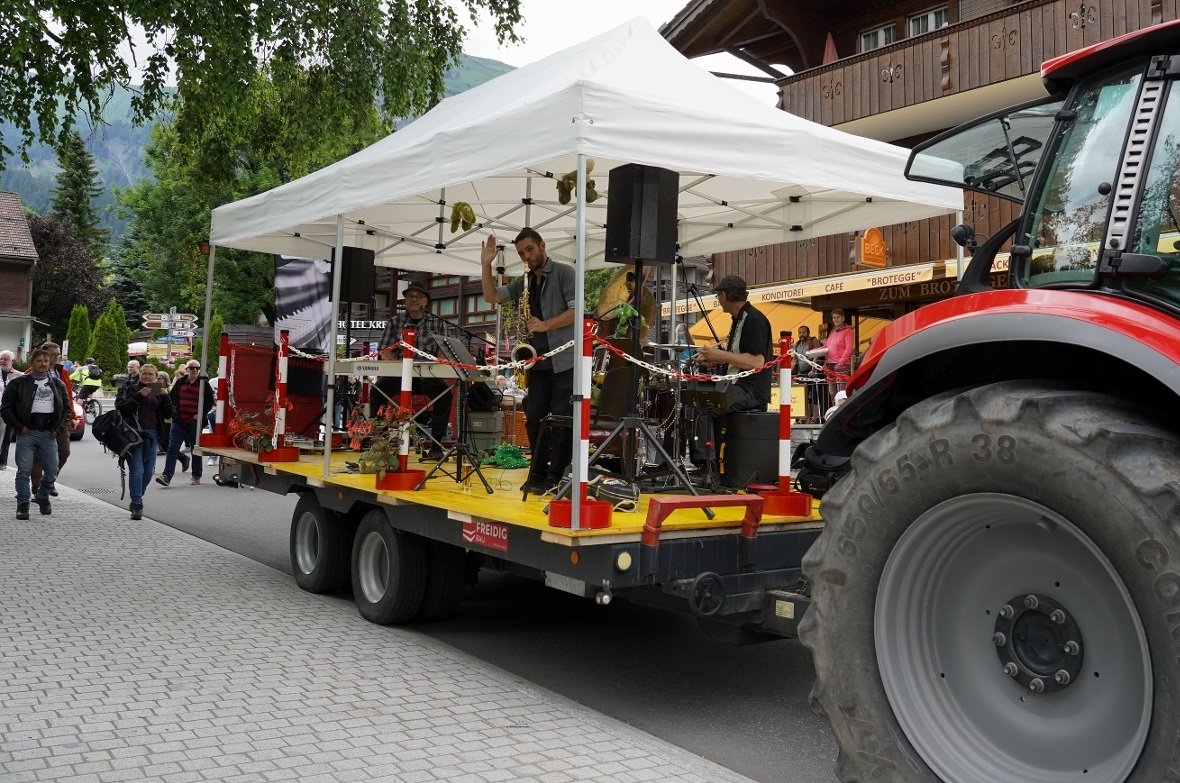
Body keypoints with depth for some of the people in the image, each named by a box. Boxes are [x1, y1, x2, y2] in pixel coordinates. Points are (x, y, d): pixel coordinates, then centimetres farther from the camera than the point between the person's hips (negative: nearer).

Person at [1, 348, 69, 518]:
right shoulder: (18, 383, 2)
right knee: (24, 470, -5)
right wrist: (19, 427, -8)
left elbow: (67, 407, 16)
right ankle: (23, 504, 4)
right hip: (26, 433, -3)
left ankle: (43, 497, 27)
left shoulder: (58, 384, 12)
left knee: (52, 470, 4)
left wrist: (59, 428, 4)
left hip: (49, 434, 3)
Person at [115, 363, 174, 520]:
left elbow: (169, 414, 10)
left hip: (152, 435, 4)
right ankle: (137, 504, -9)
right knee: (137, 469, -11)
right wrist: (139, 395, -16)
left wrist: (165, 396, -5)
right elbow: (120, 407, -8)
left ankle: (136, 499, 22)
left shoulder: (158, 391, 15)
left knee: (148, 471, 4)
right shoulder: (129, 388, 6)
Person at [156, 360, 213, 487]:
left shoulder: (204, 383, 0)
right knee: (172, 448, -6)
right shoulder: (180, 382, 8)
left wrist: (200, 414, -9)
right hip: (178, 421, 2)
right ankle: (167, 476, -9)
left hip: (195, 422, -2)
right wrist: (173, 411, 4)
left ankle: (196, 476, 17)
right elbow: (171, 398, 17)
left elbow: (210, 402, 1)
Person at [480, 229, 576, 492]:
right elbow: (492, 296, 10)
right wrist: (486, 265, -1)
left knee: (561, 419, -3)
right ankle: (538, 474, 15)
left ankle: (555, 477, 3)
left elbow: (577, 310, -12)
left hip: (564, 359, -6)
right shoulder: (524, 282, 16)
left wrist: (546, 325, -20)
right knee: (534, 417, 5)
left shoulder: (564, 273, -3)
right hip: (538, 361, 6)